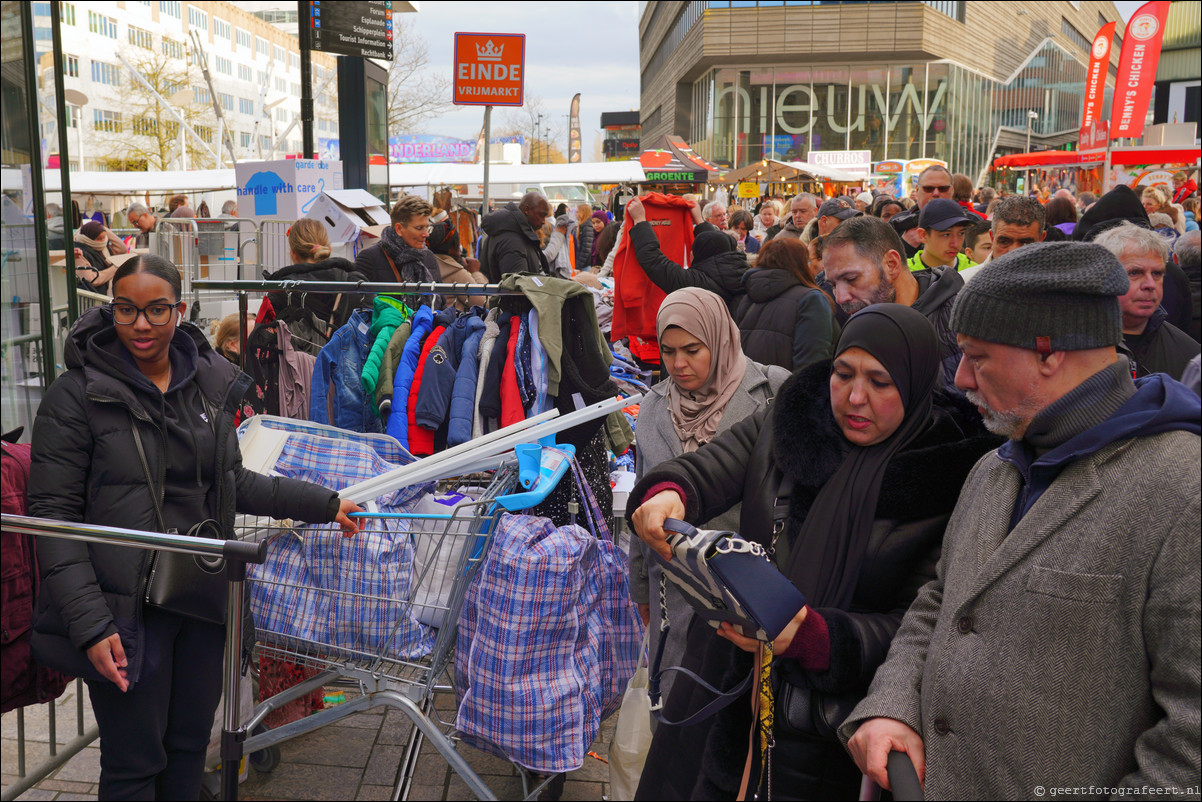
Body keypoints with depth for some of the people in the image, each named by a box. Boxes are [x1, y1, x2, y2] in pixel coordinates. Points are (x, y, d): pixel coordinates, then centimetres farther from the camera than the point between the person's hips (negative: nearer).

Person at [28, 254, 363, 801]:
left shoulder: (210, 385, 5)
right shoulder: (77, 394, -10)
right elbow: (53, 514, -12)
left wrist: (324, 504, 12)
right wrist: (89, 623, -20)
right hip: (129, 608, -5)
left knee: (191, 743, 18)